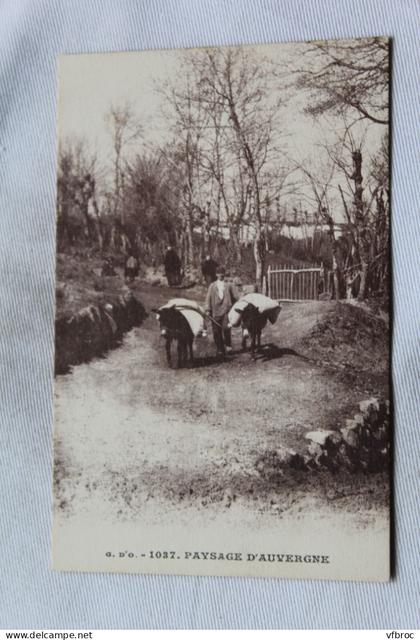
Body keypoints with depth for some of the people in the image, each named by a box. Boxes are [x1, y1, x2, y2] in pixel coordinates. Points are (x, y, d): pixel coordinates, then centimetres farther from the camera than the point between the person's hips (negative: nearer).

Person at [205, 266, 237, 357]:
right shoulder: (212, 286, 13)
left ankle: (228, 345, 1)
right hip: (215, 311, 2)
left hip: (226, 310, -2)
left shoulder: (229, 285, 12)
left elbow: (235, 297, 14)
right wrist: (208, 309, 0)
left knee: (226, 328, -19)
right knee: (216, 331, 0)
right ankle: (220, 349, 11)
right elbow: (208, 298, 9)